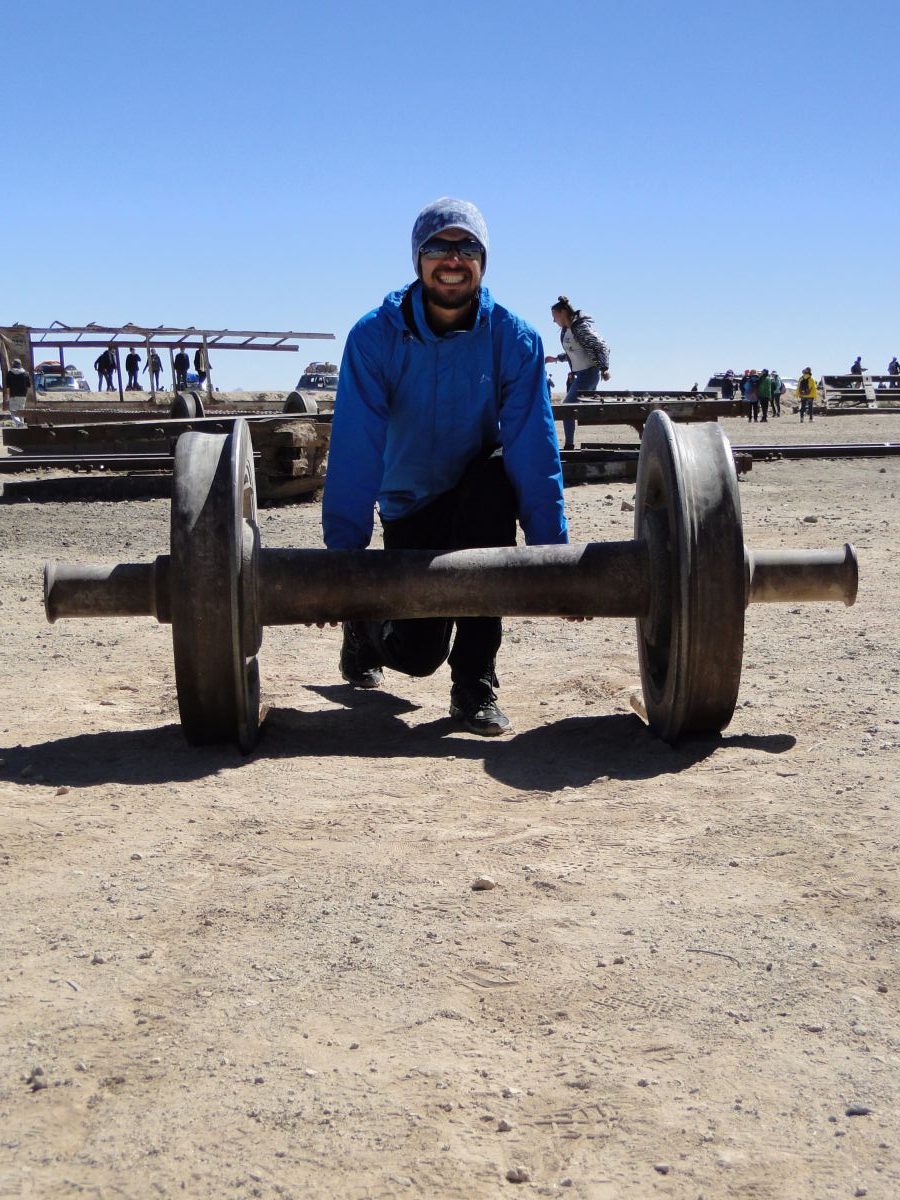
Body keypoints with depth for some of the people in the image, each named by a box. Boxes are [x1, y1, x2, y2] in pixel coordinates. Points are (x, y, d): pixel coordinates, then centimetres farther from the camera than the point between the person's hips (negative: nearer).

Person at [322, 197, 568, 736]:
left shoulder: (514, 339, -16)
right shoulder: (375, 336, -17)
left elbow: (534, 448, -20)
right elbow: (355, 450, -22)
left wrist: (553, 554, -25)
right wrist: (344, 552, -27)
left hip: (477, 496, 1)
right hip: (409, 505, -1)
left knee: (496, 479, -36)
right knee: (418, 655, -13)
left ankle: (475, 681, -25)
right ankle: (366, 622, 29)